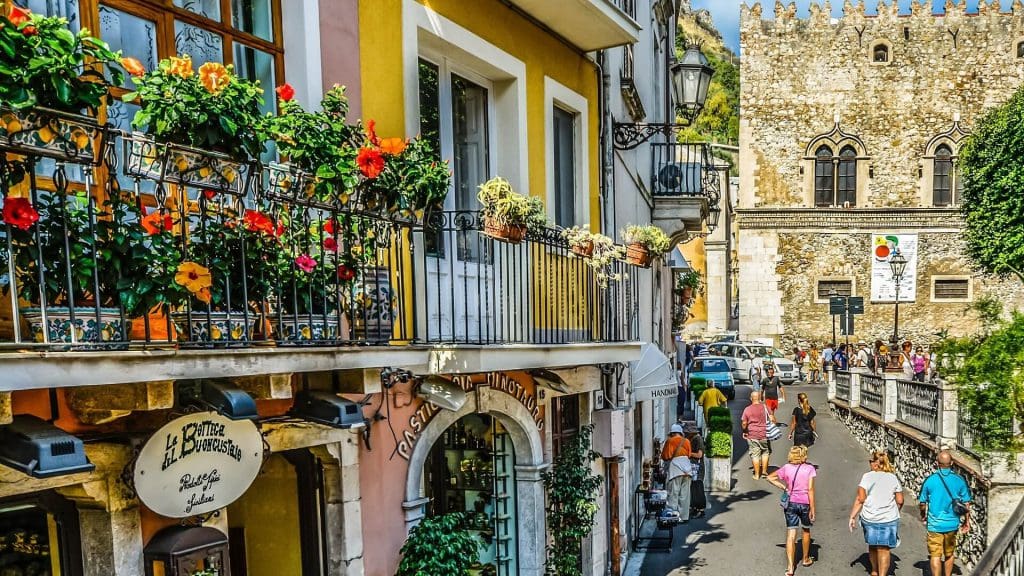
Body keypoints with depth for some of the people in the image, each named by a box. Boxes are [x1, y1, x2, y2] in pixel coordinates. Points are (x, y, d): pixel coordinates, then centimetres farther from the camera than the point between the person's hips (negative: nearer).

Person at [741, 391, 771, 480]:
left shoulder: (747, 409, -4)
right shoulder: (765, 407, -3)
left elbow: (744, 423, -2)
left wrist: (744, 432, 14)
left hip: (752, 435, -1)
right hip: (764, 434, 1)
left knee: (755, 455, 5)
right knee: (765, 452, 18)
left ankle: (757, 475, 10)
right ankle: (764, 472, 20)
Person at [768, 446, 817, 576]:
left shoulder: (786, 468, 0)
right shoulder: (809, 469, -7)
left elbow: (770, 477, 5)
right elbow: (810, 489, -12)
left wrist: (784, 487, 5)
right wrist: (812, 509, -8)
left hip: (791, 503, 1)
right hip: (805, 503, -1)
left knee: (791, 535, 1)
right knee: (806, 531, 23)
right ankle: (805, 559, 40)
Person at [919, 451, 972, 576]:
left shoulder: (930, 480, -10)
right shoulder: (959, 480, -6)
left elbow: (922, 503, -1)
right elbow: (966, 504, 0)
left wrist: (923, 516, 17)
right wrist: (966, 522, 14)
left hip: (934, 524, -3)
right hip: (952, 523, 3)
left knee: (935, 555, 2)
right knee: (949, 554, 22)